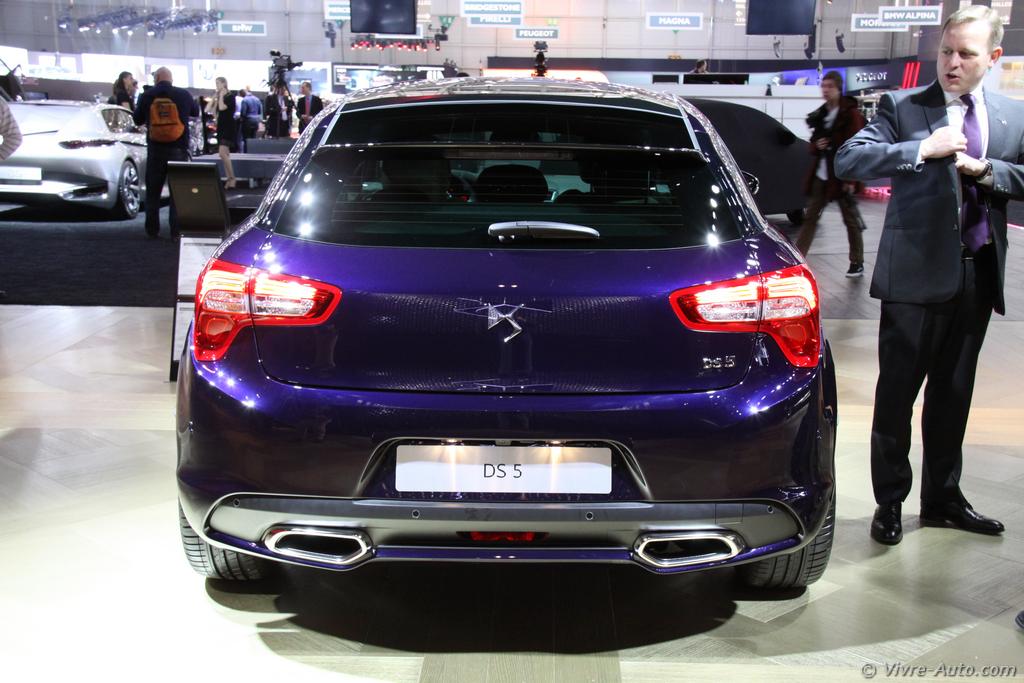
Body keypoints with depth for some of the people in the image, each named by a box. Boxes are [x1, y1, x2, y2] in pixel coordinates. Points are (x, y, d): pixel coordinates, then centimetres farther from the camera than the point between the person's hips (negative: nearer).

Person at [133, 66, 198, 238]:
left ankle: (152, 230, 16)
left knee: (153, 192, 13)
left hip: (155, 150, 1)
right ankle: (176, 231, -3)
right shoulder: (183, 95, -5)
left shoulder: (147, 96, -4)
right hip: (178, 150, -1)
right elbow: (196, 112, 14)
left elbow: (137, 120, 9)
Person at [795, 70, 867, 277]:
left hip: (842, 177, -6)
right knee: (810, 216, 5)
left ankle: (857, 263, 14)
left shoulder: (850, 114, -8)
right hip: (821, 175, 6)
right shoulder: (820, 115, 12)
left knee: (851, 220, 5)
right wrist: (816, 146, -5)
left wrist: (850, 179, -18)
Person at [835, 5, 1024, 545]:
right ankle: (889, 502, 15)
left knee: (953, 393, 14)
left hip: (977, 274, 5)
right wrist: (923, 149, -21)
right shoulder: (902, 108, -2)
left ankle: (942, 497, 28)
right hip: (916, 274, -4)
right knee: (897, 393, 1)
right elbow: (847, 160, -14)